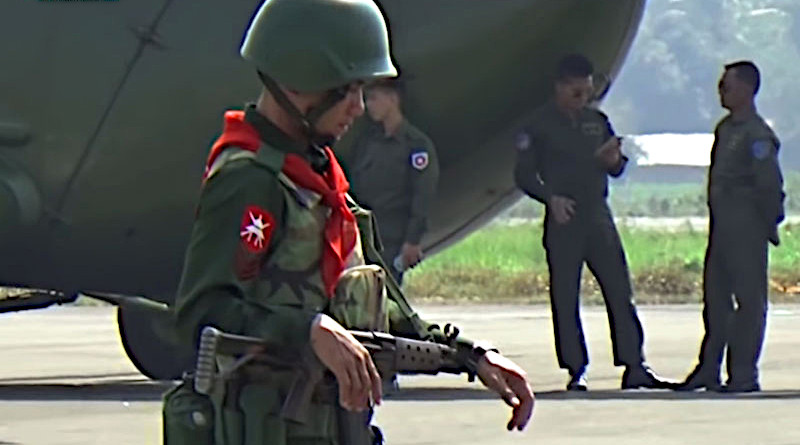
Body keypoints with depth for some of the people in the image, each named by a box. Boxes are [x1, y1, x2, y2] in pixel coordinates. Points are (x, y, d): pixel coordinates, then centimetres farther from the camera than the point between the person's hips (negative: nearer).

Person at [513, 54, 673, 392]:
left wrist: (614, 160, -5)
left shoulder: (596, 121, 14)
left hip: (598, 215, 4)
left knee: (620, 291, -1)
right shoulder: (540, 125, -1)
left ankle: (634, 367, -1)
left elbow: (615, 169, 19)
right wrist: (551, 198, -17)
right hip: (562, 220, -4)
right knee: (565, 299, -2)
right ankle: (576, 371, 4)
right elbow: (524, 174, -2)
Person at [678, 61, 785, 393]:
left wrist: (770, 225, -11)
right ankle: (709, 369, 14)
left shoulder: (757, 135, -13)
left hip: (746, 229, -9)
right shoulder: (724, 129, 14)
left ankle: (744, 374, -1)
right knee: (715, 297, 10)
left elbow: (770, 184, -15)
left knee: (749, 300, -3)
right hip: (721, 226, 9)